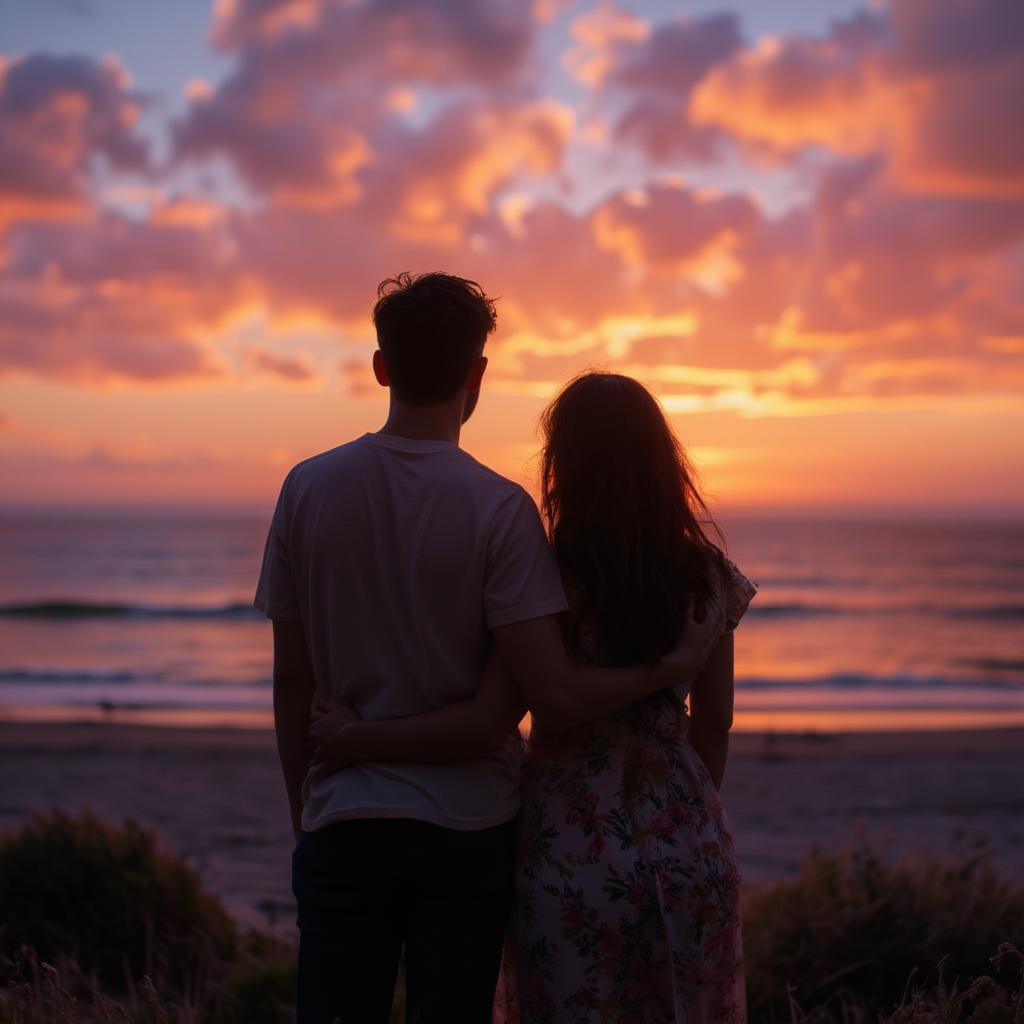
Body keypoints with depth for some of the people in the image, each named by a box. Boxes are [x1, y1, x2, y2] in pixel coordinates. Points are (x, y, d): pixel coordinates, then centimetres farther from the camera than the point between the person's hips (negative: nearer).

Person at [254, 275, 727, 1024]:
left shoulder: (308, 489, -2)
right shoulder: (499, 509, -11)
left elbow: (292, 682, 2)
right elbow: (555, 696, -16)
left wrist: (302, 812, 13)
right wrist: (673, 667, -2)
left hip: (341, 825, 2)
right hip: (468, 827, -2)